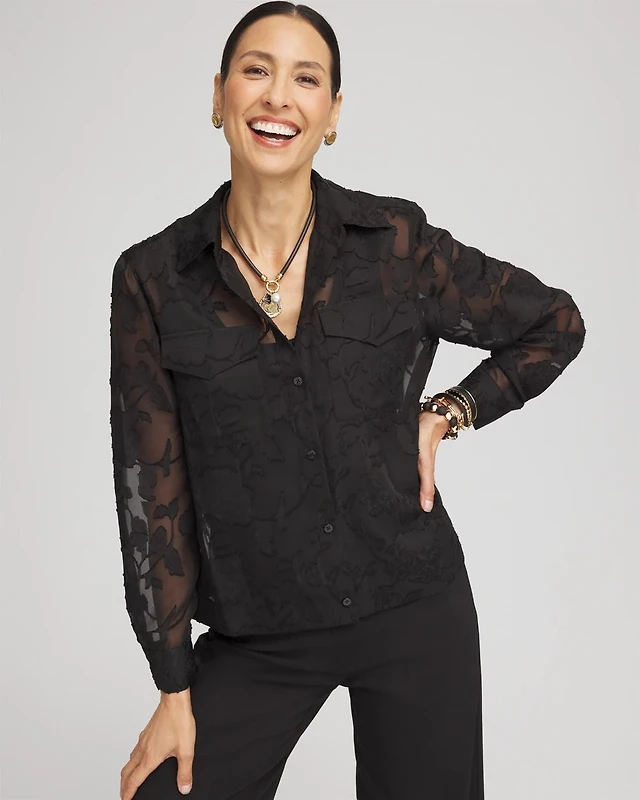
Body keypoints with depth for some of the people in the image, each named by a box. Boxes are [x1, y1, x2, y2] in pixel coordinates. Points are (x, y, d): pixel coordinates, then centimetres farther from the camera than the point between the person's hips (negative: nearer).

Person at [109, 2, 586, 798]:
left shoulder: (396, 242, -6)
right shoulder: (152, 277, -6)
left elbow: (555, 325, 8)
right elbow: (151, 489, -4)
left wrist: (445, 414, -4)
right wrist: (174, 688, -2)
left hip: (414, 611, 0)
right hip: (257, 637, 0)